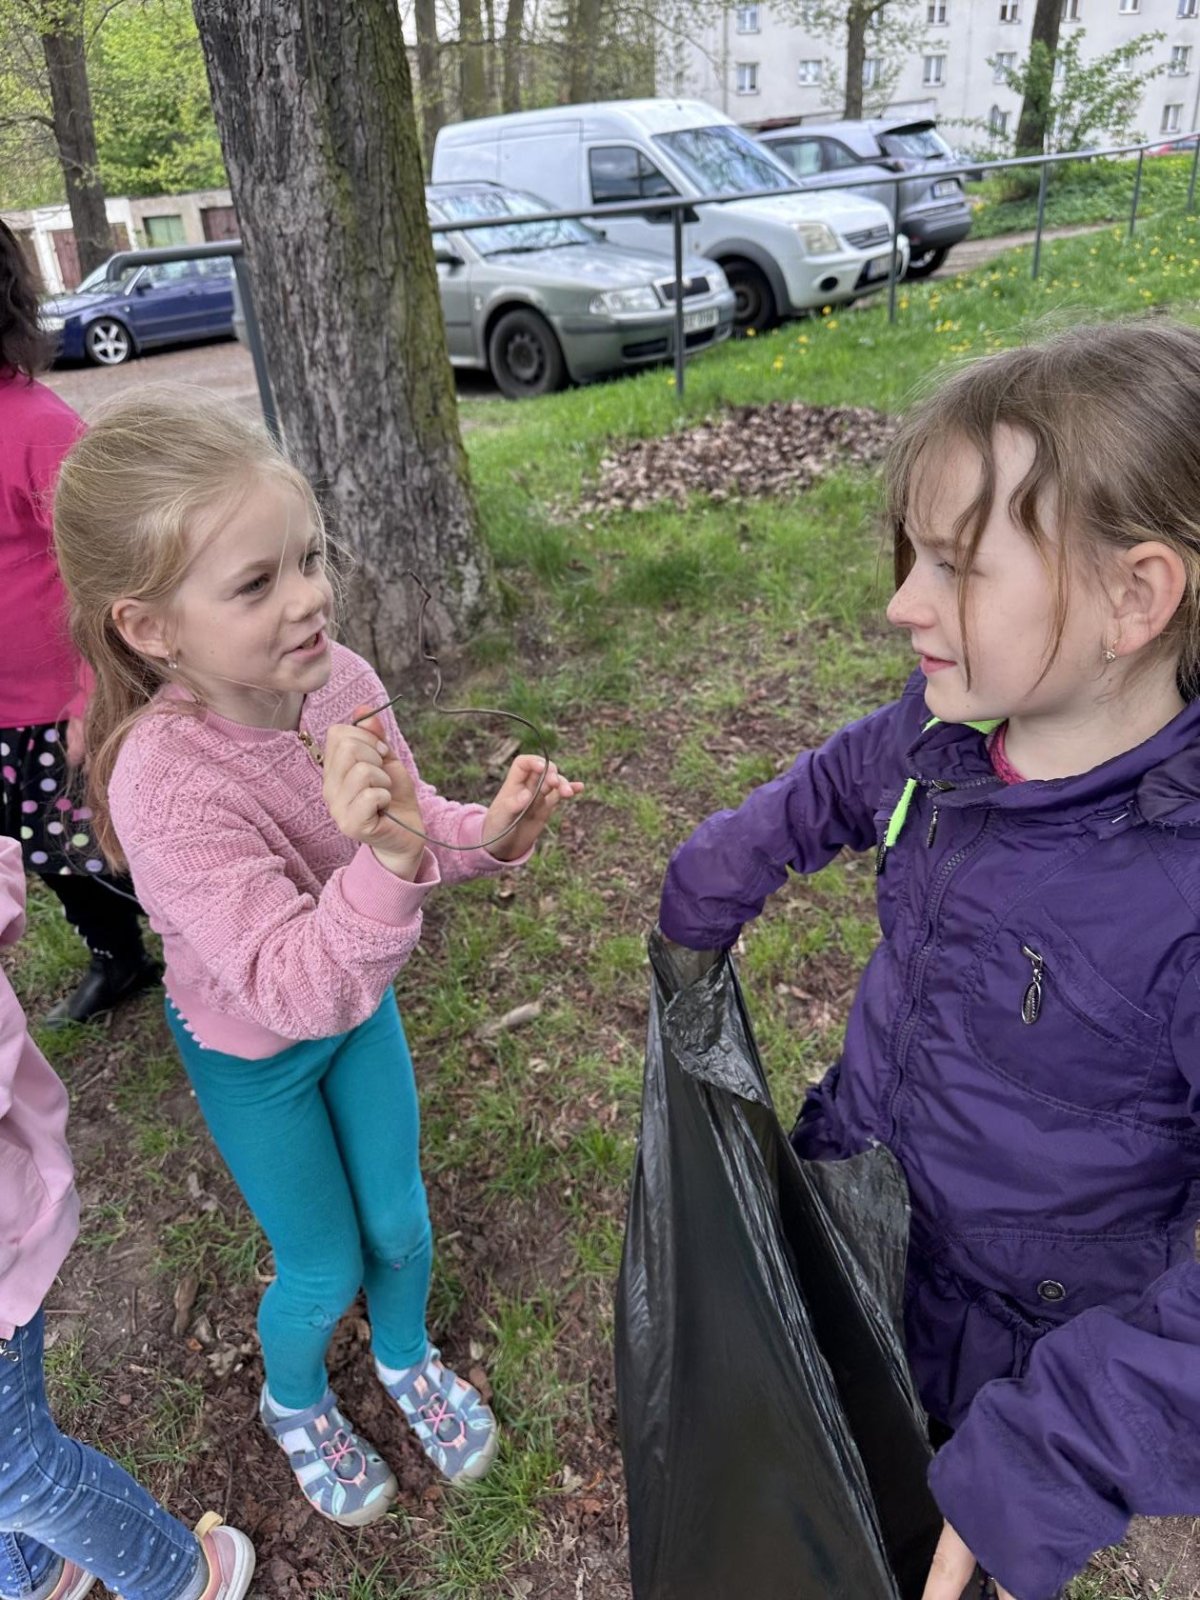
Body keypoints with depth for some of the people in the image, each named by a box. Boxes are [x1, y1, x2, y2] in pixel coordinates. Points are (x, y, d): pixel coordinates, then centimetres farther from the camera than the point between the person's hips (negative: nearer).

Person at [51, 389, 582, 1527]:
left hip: (357, 1005, 4)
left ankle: (406, 1357, 56)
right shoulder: (166, 785, -38)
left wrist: (487, 830, -24)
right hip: (253, 1053, -4)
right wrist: (385, 860, -54)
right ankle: (293, 1402, 53)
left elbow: (406, 831, -4)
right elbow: (291, 987, -38)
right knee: (325, 1269, 15)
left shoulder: (337, 680, -22)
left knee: (400, 1225, 20)